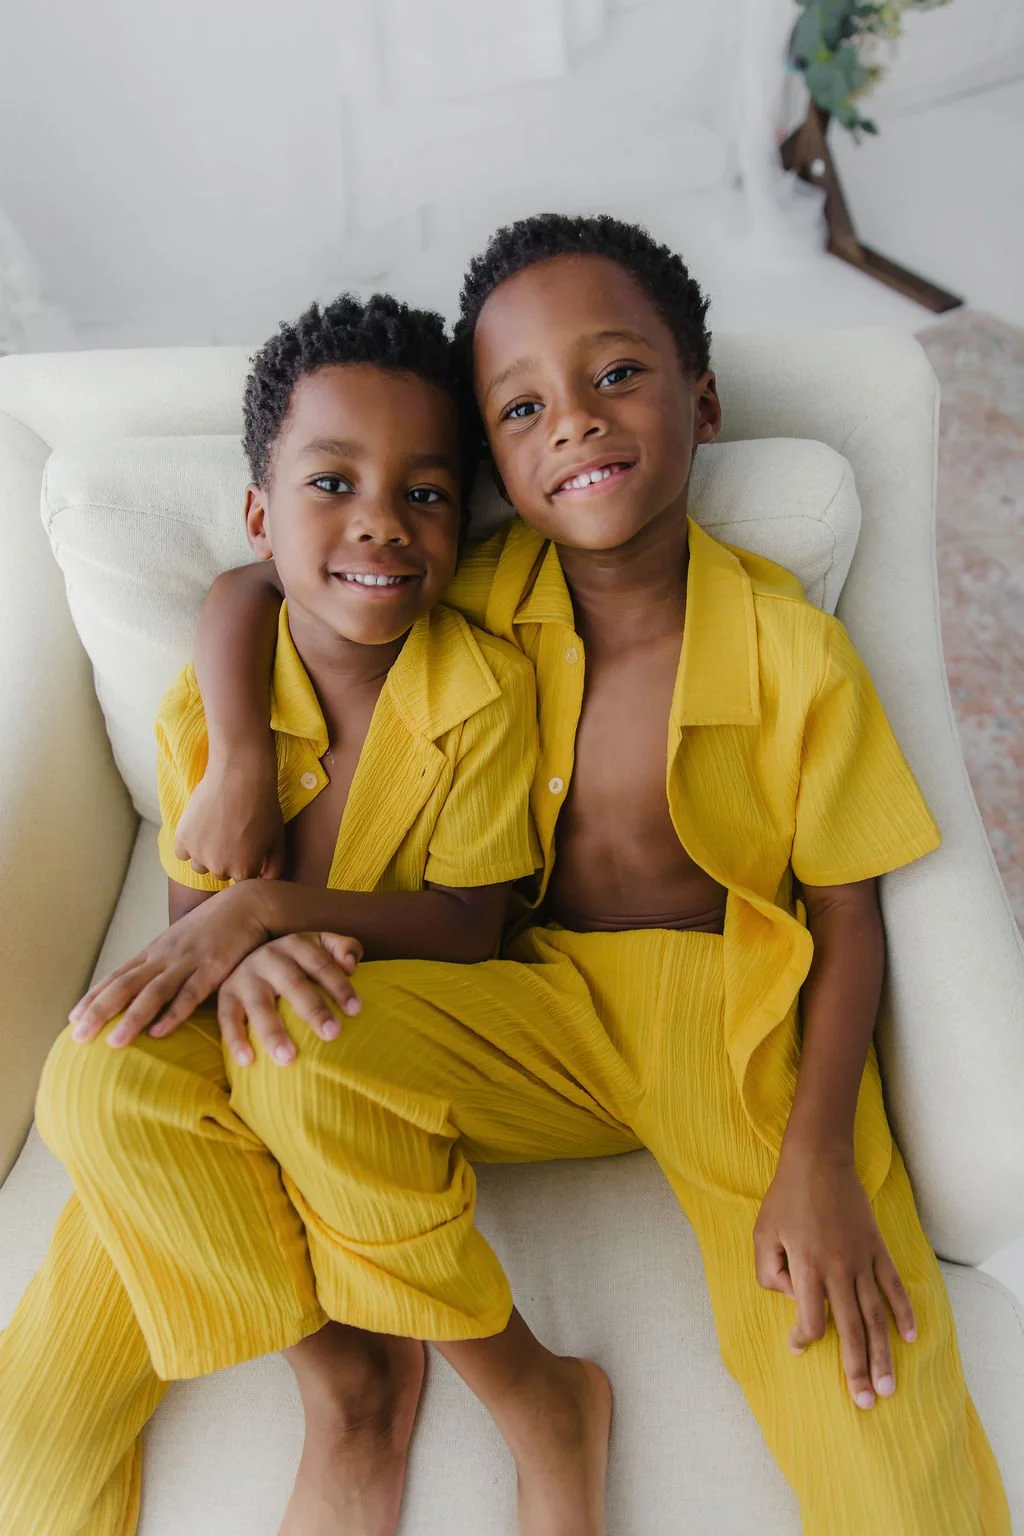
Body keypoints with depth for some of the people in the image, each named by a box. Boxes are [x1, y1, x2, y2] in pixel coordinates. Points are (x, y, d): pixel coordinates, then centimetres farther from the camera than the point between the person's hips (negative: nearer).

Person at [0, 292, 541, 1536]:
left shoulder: (486, 689, -12)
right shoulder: (207, 701, -4)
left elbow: (468, 925, -13)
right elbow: (196, 916, -3)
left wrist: (269, 909, -26)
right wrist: (244, 962, -27)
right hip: (226, 1053, 2)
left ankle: (345, 1372, -9)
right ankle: (341, 1367, 5)